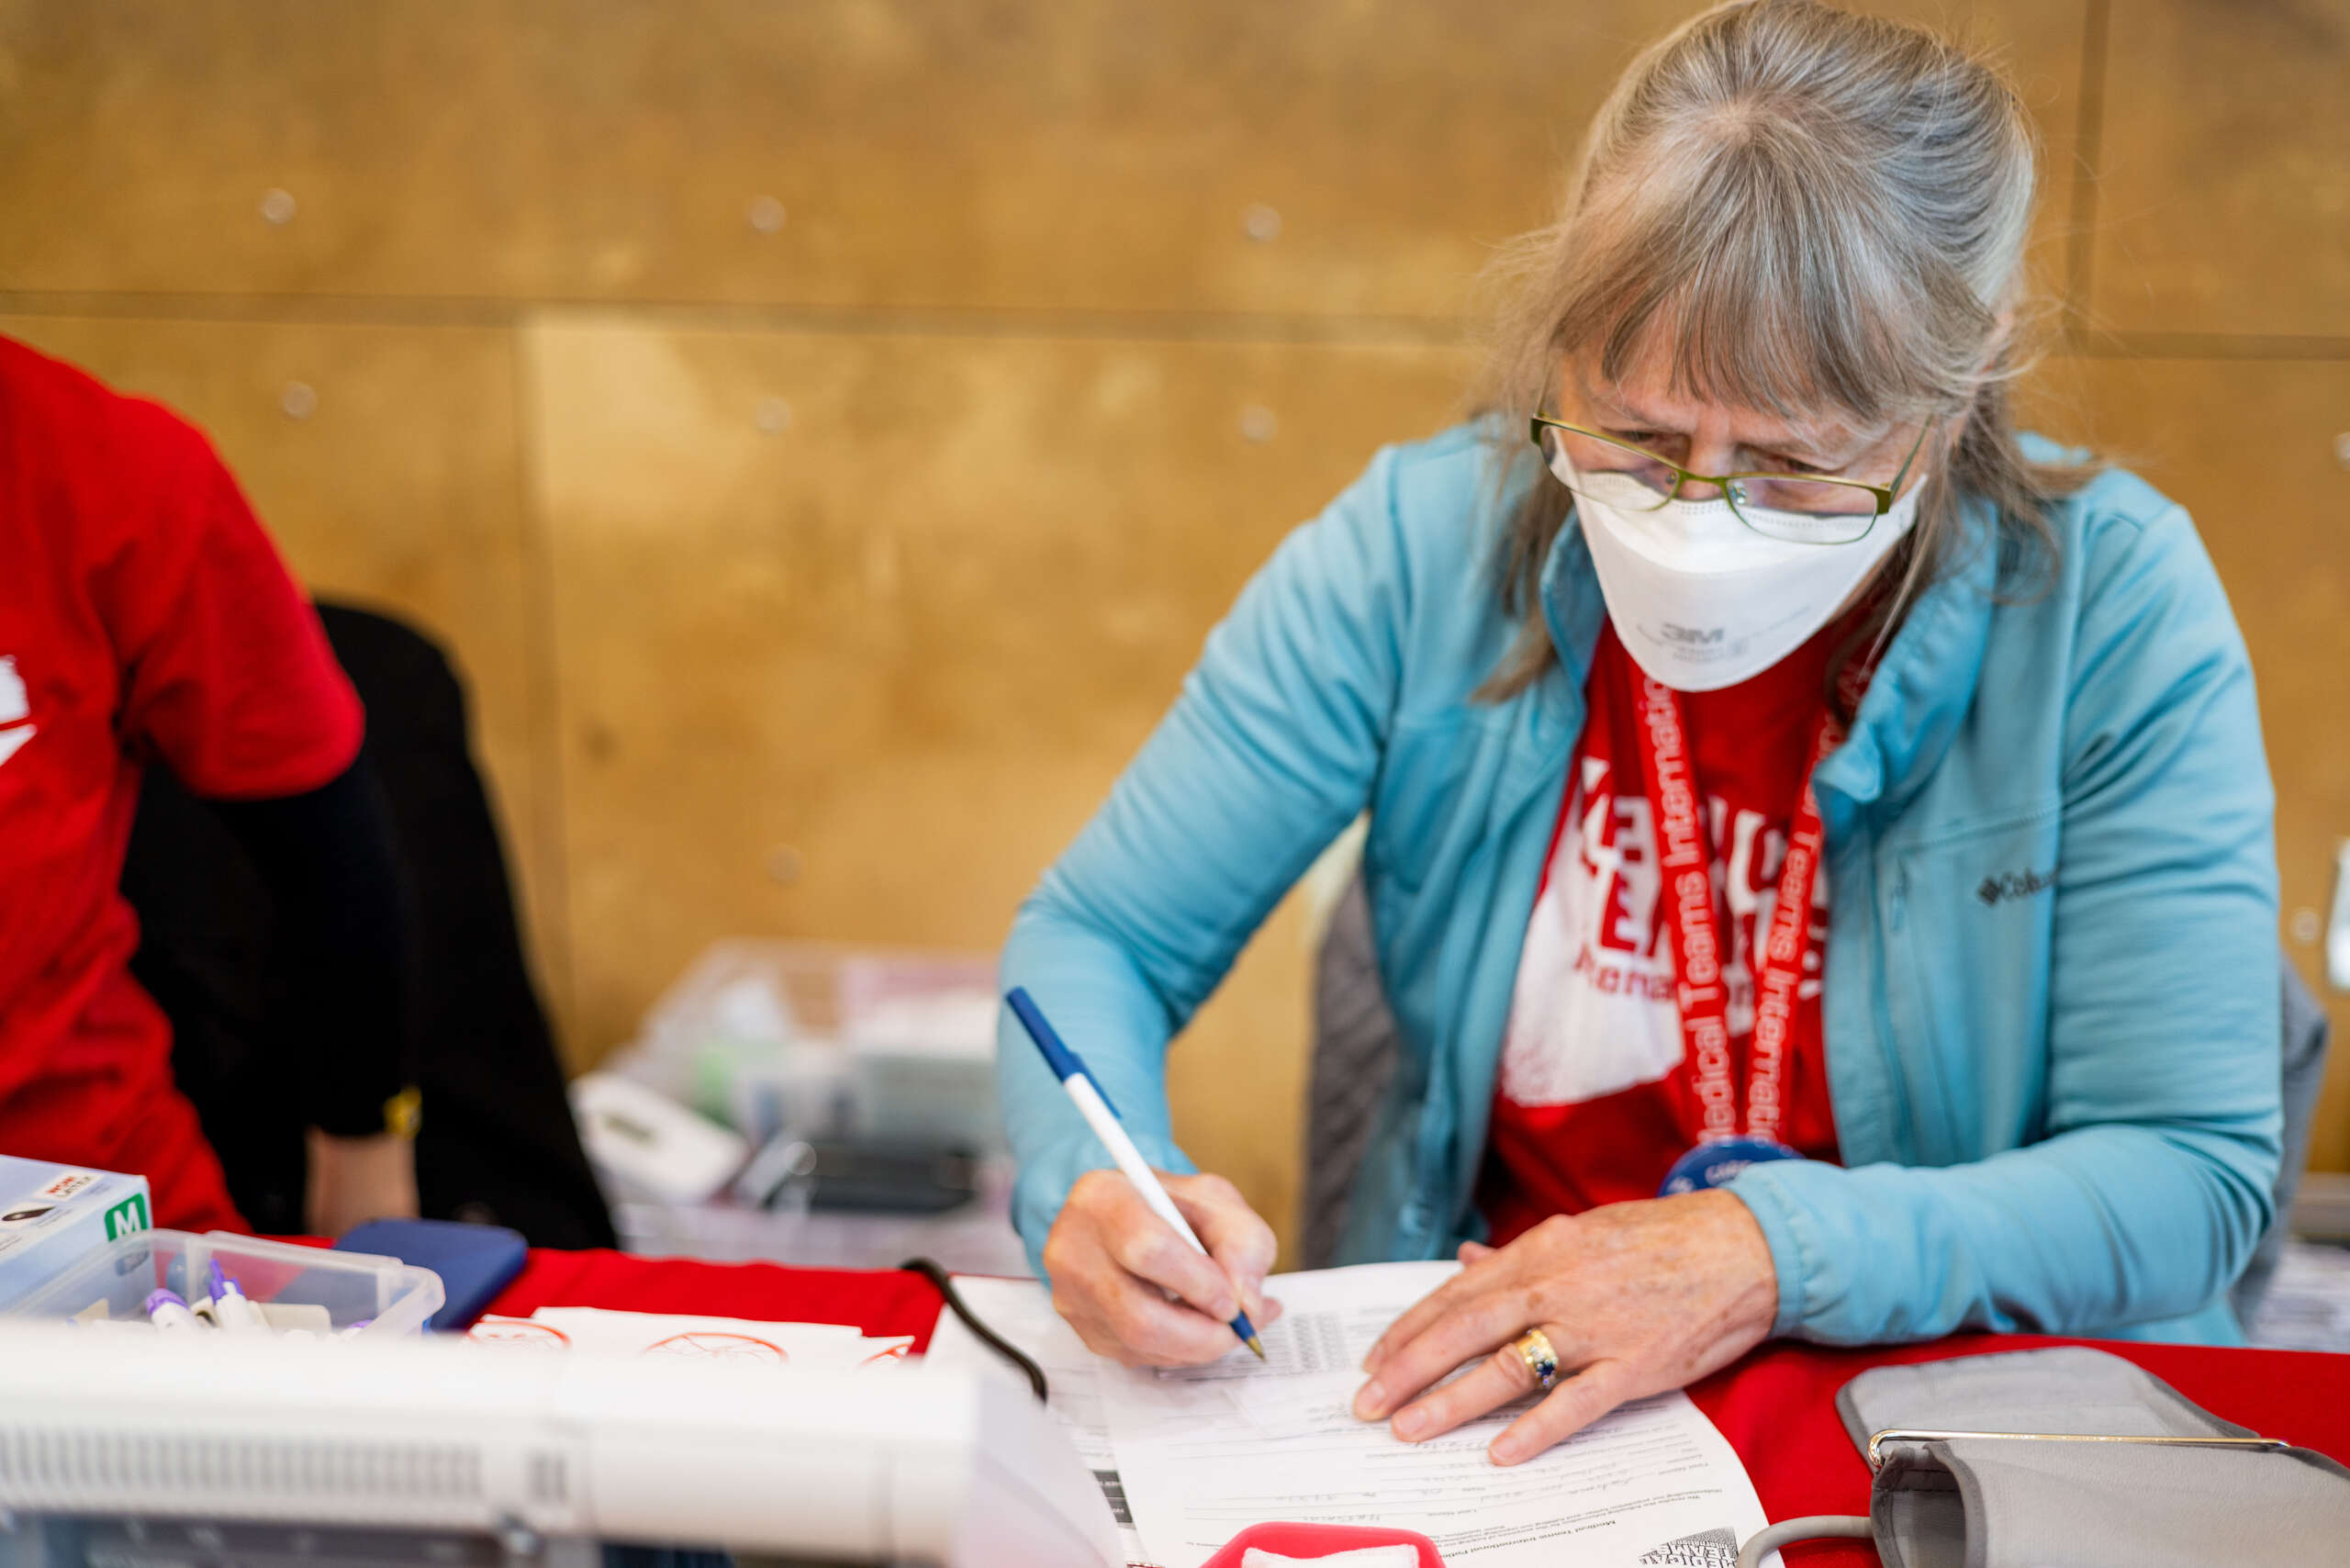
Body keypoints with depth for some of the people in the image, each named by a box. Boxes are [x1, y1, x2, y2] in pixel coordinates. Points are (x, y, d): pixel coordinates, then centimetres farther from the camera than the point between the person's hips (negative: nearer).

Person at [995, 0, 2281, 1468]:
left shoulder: (2112, 603, -13)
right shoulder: (1420, 547, -10)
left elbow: (2198, 1171, -11)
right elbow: (1094, 937, -3)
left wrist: (1770, 1253, -24)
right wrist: (1103, 1180, -24)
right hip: (1473, 1394, 1)